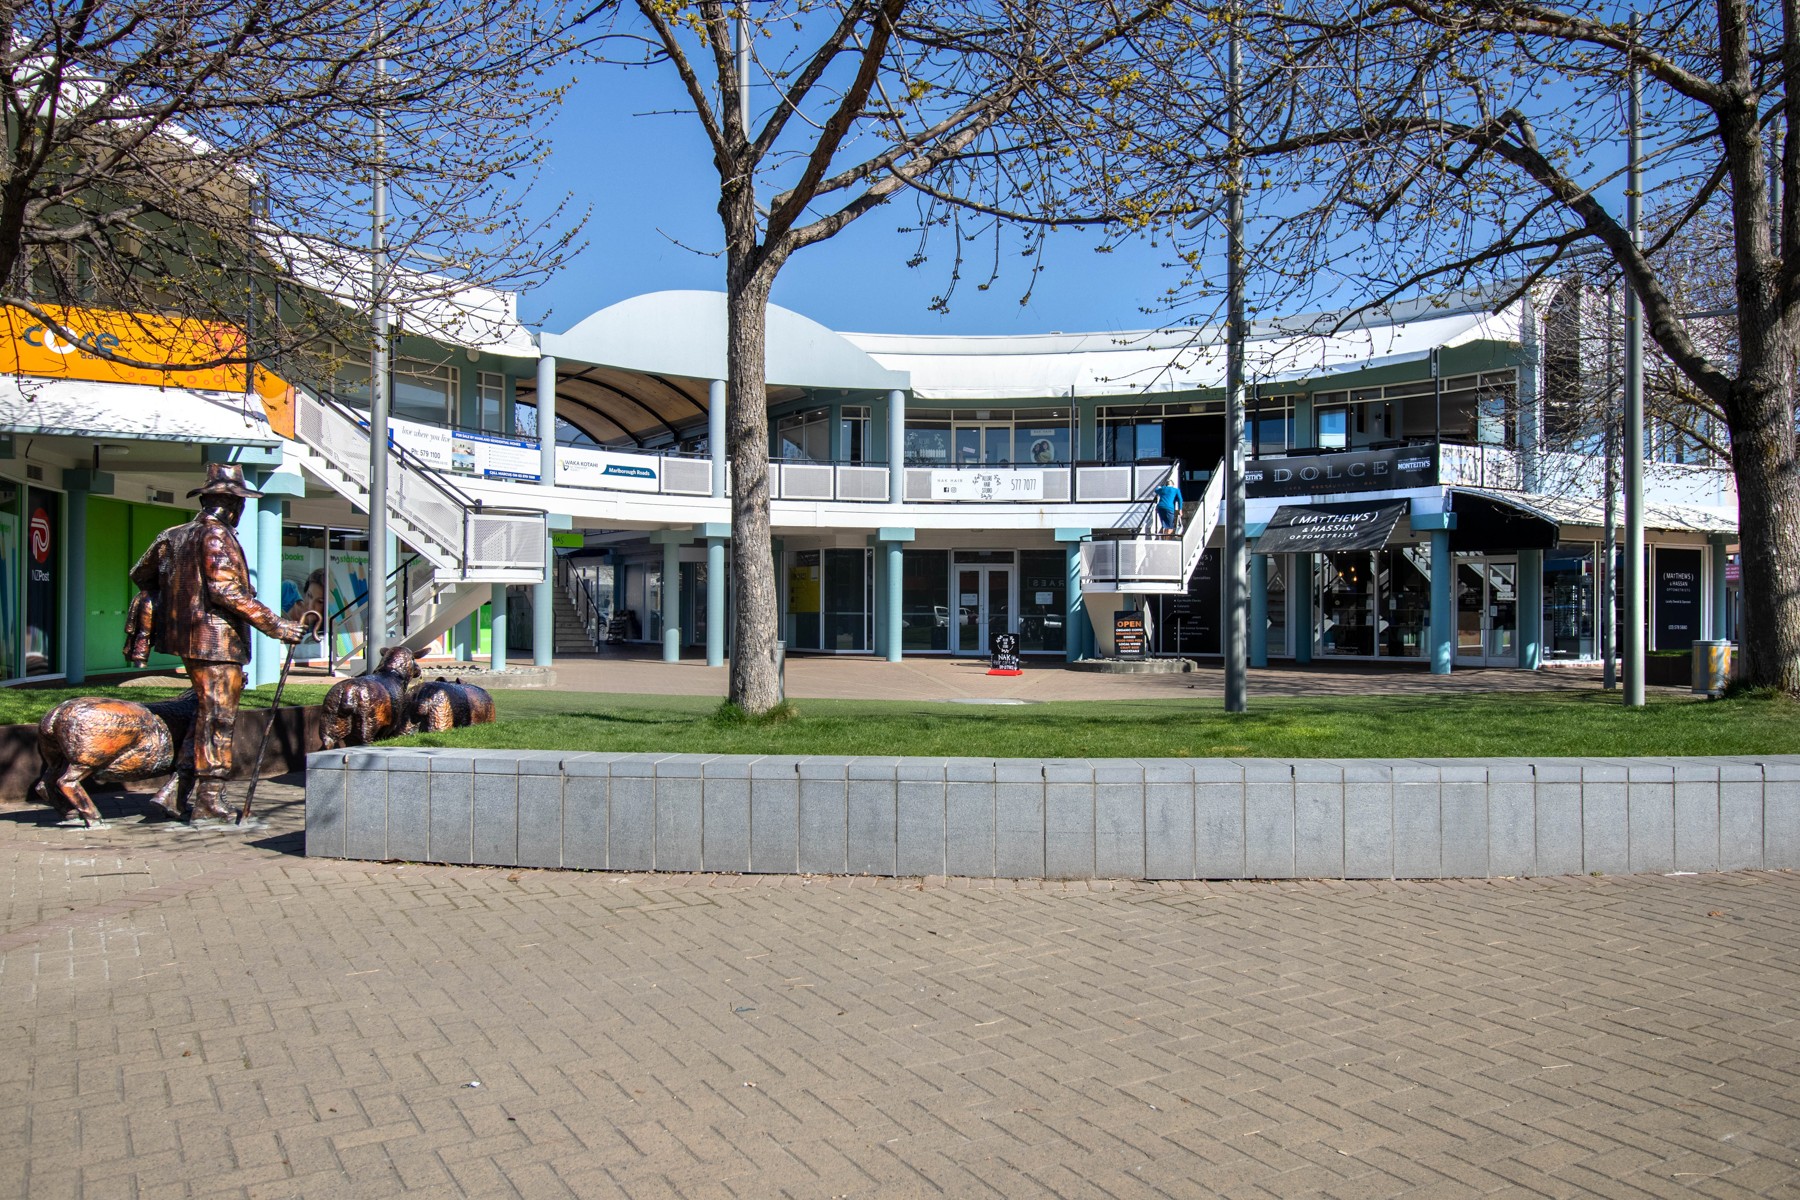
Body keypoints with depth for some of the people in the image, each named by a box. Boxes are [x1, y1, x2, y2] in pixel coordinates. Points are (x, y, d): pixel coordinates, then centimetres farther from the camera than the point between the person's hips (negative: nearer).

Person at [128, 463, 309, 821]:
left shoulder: (174, 536, 15)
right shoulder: (216, 536, -13)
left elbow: (140, 574, 23)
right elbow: (225, 591, -22)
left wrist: (171, 600, 34)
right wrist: (275, 625, -22)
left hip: (188, 639, 9)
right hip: (216, 641, -9)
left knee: (206, 715, 17)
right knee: (218, 718, -4)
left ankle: (183, 794, 21)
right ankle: (208, 801, 0)